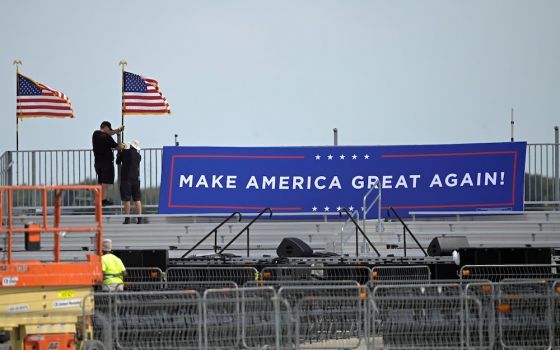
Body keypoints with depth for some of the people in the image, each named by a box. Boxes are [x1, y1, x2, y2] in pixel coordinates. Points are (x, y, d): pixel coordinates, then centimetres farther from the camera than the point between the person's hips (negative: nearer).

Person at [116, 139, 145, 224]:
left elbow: (118, 162, 6)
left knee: (126, 199, -2)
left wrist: (119, 155, 29)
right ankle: (140, 218, 0)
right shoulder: (138, 156, 9)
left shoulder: (125, 152, -3)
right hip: (135, 178, 4)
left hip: (125, 178, -4)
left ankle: (127, 219, -5)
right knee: (137, 199, 5)